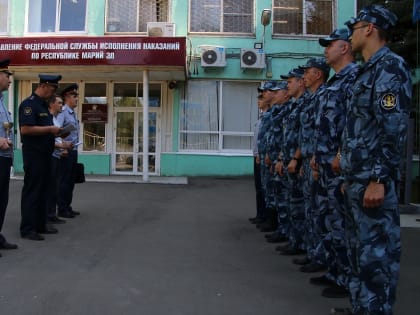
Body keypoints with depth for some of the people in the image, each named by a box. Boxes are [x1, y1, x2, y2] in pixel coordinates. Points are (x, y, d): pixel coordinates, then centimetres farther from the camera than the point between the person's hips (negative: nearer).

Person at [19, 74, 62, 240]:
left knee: (43, 190, 13)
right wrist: (50, 129, -19)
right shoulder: (29, 104, -13)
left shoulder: (44, 104, 17)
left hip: (45, 153, 10)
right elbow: (25, 129, -24)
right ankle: (27, 229, 4)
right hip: (33, 154, -9)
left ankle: (40, 225, 23)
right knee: (31, 191, -4)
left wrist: (55, 132, 9)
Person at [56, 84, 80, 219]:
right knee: (63, 180, -2)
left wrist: (75, 146, 12)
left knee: (70, 180, 13)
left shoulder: (73, 113, 15)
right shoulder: (62, 112, -12)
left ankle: (67, 207, 22)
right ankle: (62, 209, 5)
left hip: (73, 151, 9)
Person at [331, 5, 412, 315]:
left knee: (376, 251, -2)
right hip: (358, 178, 10)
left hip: (372, 180, -10)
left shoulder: (390, 66, -10)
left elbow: (394, 129, -20)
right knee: (360, 248, 17)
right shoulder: (368, 71, 19)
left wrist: (379, 179, -24)